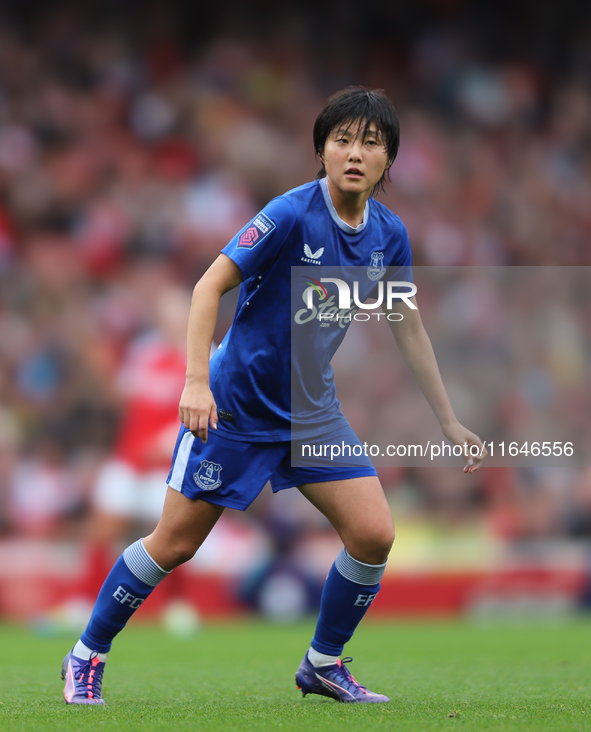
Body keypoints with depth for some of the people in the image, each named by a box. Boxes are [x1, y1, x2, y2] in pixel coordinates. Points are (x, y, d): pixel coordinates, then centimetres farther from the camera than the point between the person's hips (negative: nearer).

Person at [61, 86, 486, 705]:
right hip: (235, 403, -5)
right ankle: (86, 656, 18)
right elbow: (209, 286, -22)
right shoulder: (293, 214, -21)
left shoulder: (389, 235, -2)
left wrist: (449, 423, 12)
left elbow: (408, 329, 10)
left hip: (312, 411, 5)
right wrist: (197, 381, -33)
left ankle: (323, 664, 13)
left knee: (374, 533, -8)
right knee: (175, 543, -1)